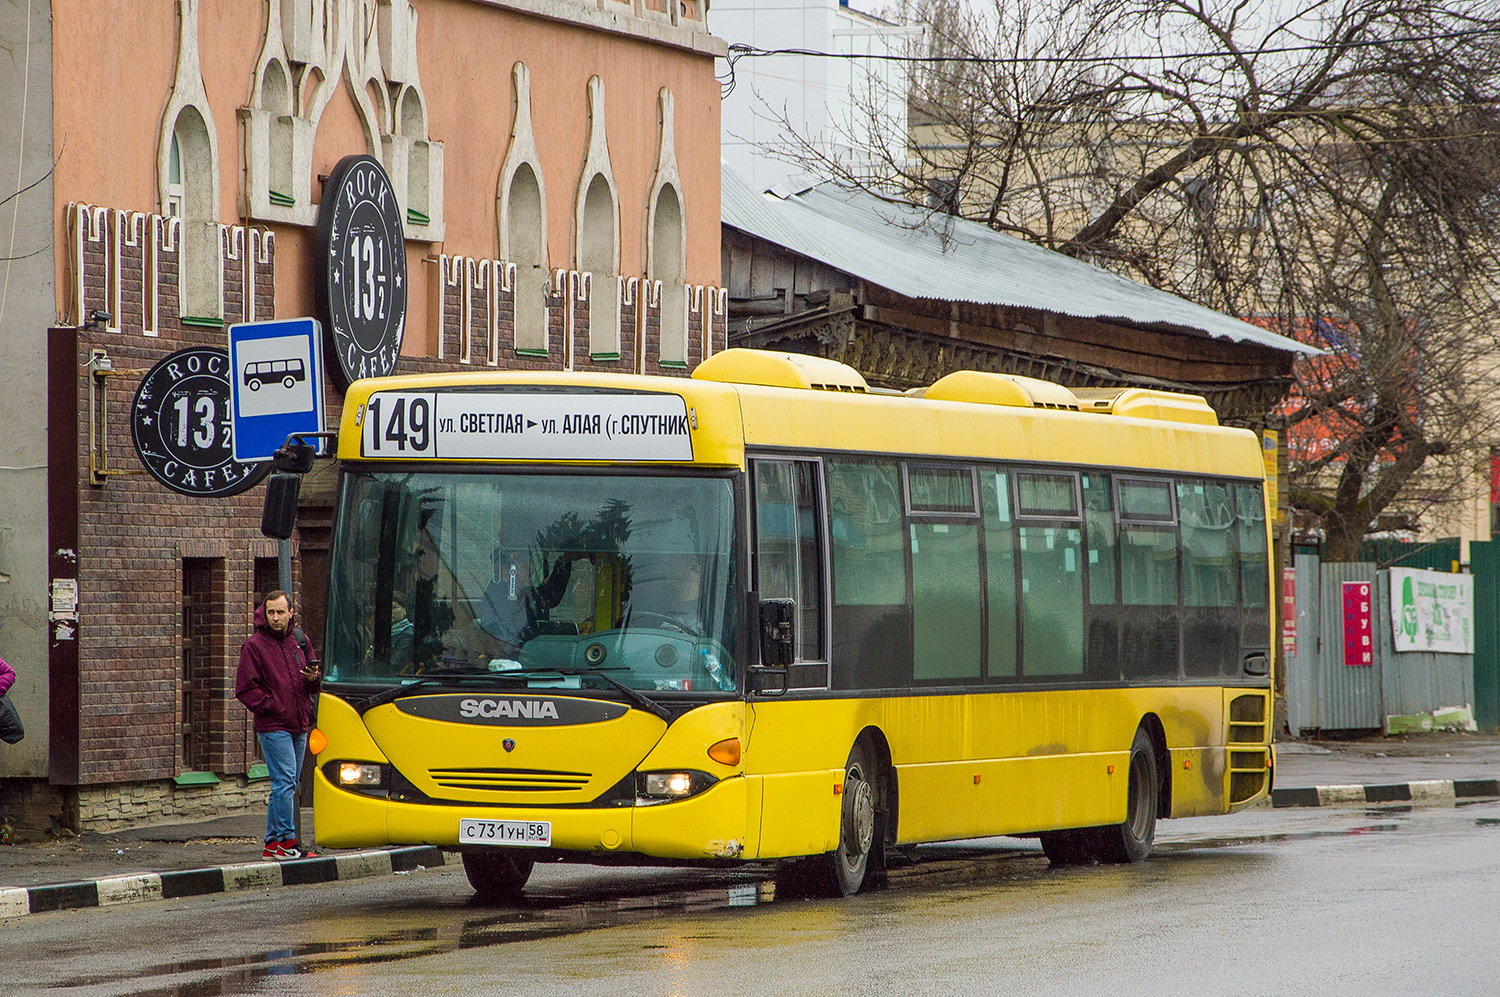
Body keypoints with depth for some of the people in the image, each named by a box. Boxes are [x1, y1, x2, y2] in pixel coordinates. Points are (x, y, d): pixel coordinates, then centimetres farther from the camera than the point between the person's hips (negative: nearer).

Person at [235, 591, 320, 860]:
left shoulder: (298, 642, 14)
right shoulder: (254, 646, -4)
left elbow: (313, 686, 20)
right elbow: (245, 689, -7)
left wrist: (314, 678, -4)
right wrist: (273, 707, -14)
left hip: (299, 726, 7)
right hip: (273, 727, -7)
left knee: (287, 785, 9)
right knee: (285, 782, -13)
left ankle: (273, 843, 15)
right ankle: (286, 840, -10)